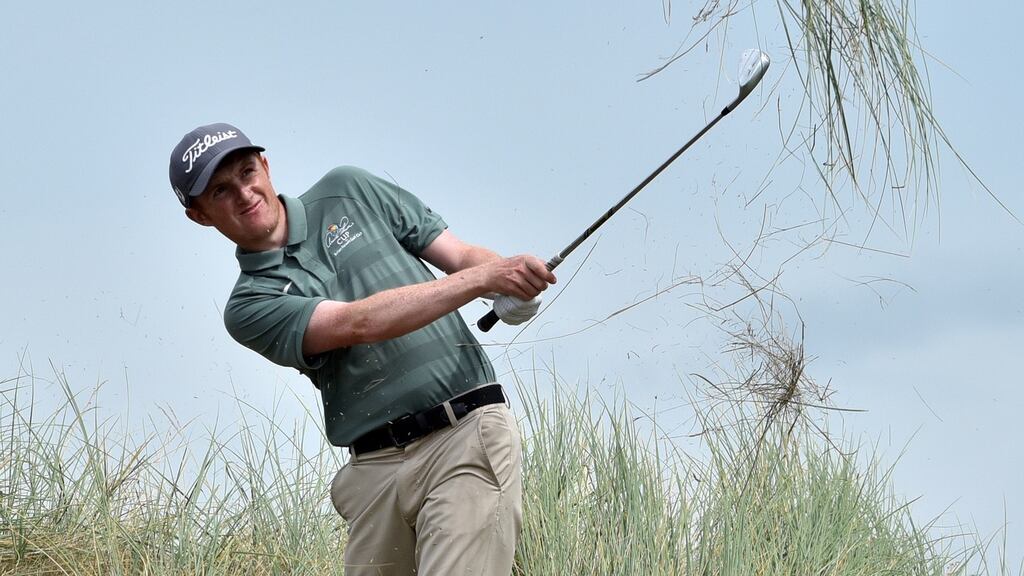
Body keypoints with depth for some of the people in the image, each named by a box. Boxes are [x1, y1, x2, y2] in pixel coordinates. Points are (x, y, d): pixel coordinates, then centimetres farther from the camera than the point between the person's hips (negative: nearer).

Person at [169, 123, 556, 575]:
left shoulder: (349, 191, 12)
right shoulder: (250, 307, 4)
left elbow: (459, 254, 12)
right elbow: (357, 323, -12)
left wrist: (509, 282, -12)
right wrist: (483, 278, -21)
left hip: (466, 436, -2)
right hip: (375, 467, 2)